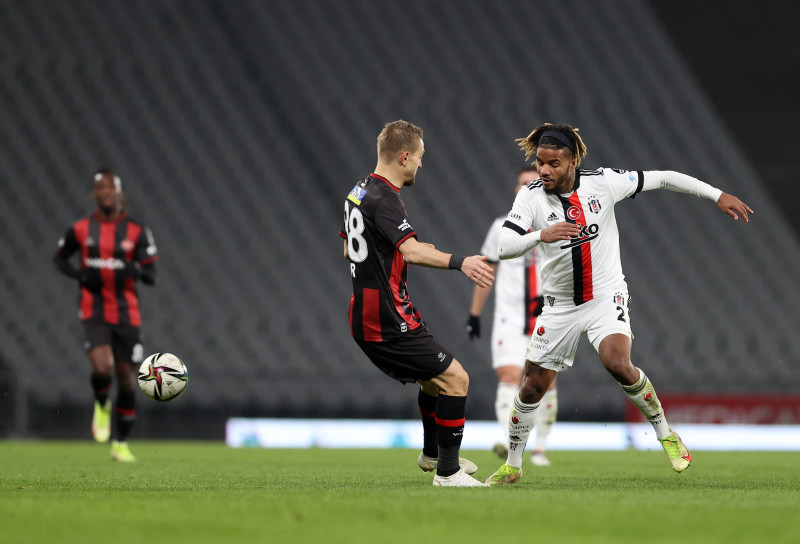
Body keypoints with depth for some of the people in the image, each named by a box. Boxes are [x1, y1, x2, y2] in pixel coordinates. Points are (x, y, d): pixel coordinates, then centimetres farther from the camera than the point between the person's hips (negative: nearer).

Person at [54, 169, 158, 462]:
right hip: (94, 312, -1)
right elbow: (60, 258, 16)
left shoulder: (137, 231, -1)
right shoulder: (80, 229, 1)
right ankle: (101, 406, 13)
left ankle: (121, 444, 21)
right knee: (102, 368, -23)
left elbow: (151, 277, -1)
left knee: (126, 377, 5)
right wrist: (79, 274, -4)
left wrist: (134, 270, -24)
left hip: (127, 313, 1)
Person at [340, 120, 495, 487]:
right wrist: (458, 263, -47)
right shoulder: (384, 199, -18)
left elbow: (348, 250, 28)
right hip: (388, 321, -11)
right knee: (455, 378, -9)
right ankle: (447, 471, -5)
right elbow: (411, 251, -34)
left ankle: (432, 454, 42)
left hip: (366, 316, 11)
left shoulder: (359, 193, 13)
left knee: (434, 377, 27)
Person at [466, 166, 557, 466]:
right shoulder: (501, 227, 8)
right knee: (509, 376, -17)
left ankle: (539, 448, 16)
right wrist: (474, 313, 14)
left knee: (546, 382, 3)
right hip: (509, 319, -1)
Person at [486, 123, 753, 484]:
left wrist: (718, 196, -5)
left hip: (606, 296, -2)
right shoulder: (530, 197, -11)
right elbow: (503, 247, -21)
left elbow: (662, 179, -3)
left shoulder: (602, 182, -12)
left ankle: (666, 434, -5)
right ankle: (512, 465, 21)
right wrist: (540, 235, -41)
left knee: (618, 364, -27)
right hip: (560, 304, 2)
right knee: (532, 387, 1)